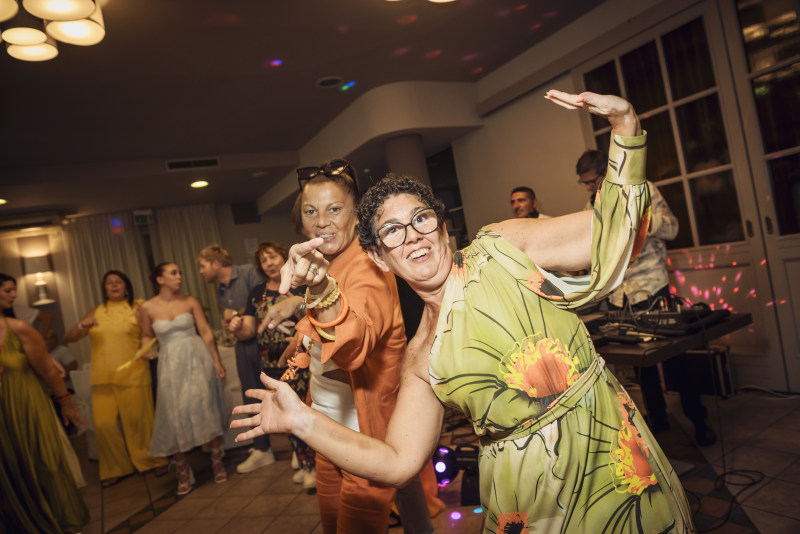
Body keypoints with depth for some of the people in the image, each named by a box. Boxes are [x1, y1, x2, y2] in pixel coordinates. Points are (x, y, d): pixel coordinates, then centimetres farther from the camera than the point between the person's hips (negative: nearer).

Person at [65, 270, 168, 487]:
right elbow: (69, 338, 9)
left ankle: (153, 461, 21)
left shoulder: (137, 308, 1)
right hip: (102, 378, 4)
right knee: (104, 424, 3)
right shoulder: (96, 312, 12)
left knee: (137, 421, 1)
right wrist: (82, 325, -10)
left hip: (132, 375, -3)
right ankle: (115, 469, 21)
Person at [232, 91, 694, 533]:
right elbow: (398, 462, 0)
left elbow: (612, 234, -5)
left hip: (614, 458, -1)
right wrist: (302, 421, -4)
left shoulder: (501, 246, -3)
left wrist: (626, 126, -16)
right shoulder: (421, 358, 1)